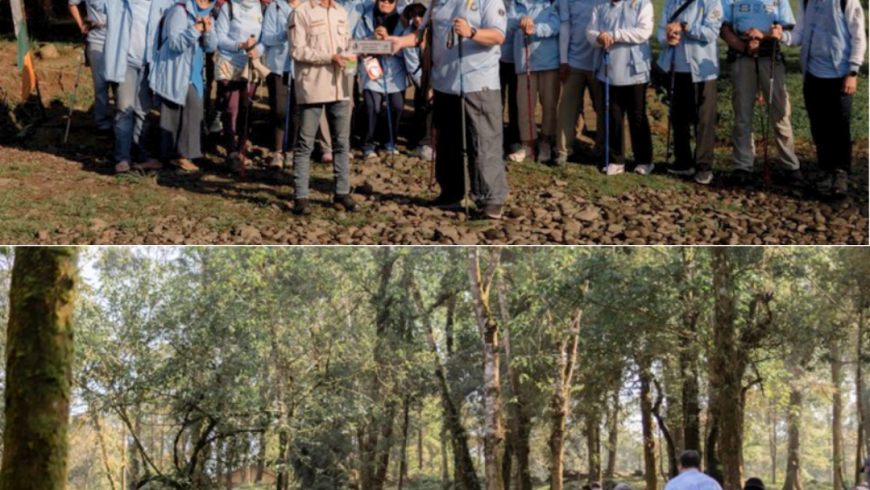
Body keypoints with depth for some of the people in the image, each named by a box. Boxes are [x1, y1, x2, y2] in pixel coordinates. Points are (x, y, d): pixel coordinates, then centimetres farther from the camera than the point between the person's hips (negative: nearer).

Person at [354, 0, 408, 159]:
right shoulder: (366, 20, 3)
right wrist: (373, 38, -14)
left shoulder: (400, 20, 5)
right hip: (372, 72, -2)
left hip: (396, 73, 2)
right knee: (373, 108, -11)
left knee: (397, 108, 2)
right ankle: (368, 146, -1)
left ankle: (391, 143, 21)